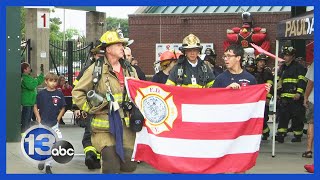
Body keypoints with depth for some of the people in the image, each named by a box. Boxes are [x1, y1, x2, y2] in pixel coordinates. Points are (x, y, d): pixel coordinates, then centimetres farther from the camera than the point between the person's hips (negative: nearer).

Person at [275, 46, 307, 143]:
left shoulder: (298, 67, -4)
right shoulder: (283, 67, 20)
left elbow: (302, 81, -11)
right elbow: (279, 81, 30)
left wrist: (299, 93, -20)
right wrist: (278, 94, 26)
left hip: (295, 98, -7)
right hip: (284, 97, 7)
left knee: (297, 117, -2)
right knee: (283, 116, -1)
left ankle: (298, 135, 6)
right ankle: (280, 135, -3)